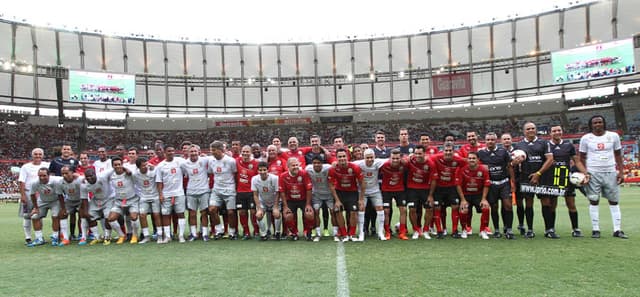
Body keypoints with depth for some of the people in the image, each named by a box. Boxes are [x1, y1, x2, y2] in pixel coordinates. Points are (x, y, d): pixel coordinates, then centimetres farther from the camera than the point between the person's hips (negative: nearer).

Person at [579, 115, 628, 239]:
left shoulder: (613, 136, 6)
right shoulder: (586, 138, 1)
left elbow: (618, 155, 9)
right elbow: (582, 158, 5)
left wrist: (621, 172, 1)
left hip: (611, 173, 2)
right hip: (593, 173, -2)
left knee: (614, 201, 5)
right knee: (594, 201, 0)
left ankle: (617, 230, 10)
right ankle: (595, 229, 6)